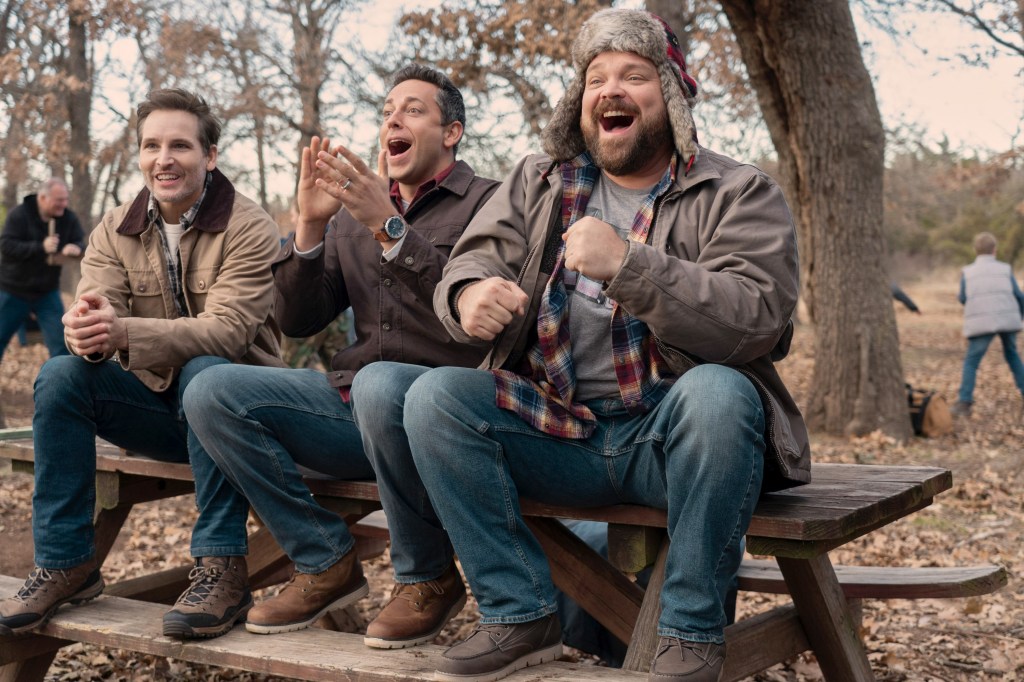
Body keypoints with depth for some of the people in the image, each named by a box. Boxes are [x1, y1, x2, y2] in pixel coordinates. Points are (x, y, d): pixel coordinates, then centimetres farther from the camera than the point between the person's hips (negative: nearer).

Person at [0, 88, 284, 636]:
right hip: (154, 402, 4)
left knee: (204, 372, -36)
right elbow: (95, 310, -10)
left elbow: (227, 330, -25)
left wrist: (125, 332, -41)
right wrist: (86, 331, -38)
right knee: (60, 374, -20)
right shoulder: (115, 232, 5)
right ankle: (64, 563, -13)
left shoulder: (248, 227, -11)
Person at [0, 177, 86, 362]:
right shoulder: (19, 215, -15)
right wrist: (40, 248, -35)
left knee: (60, 342, -4)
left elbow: (81, 244, -4)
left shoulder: (68, 218, -4)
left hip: (47, 293, 3)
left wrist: (76, 249, -30)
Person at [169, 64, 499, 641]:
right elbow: (298, 322, 11)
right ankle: (328, 562, -4)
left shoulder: (484, 202, 3)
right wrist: (310, 226, -3)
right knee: (214, 391, -14)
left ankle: (428, 578, -14)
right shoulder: (352, 214, 18)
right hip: (355, 399, 5)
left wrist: (389, 226, -22)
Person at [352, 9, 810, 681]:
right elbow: (474, 259, 4)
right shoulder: (537, 182, 13)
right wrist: (470, 294, -23)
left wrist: (626, 264, -28)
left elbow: (757, 317, -16)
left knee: (716, 391, -35)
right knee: (434, 394, -16)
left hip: (671, 436, -3)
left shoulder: (740, 194, -1)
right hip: (553, 434, 4)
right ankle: (521, 614, -9)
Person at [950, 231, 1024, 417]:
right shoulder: (1005, 268, 13)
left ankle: (964, 403, -13)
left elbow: (963, 299, 13)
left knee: (971, 361, 0)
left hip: (981, 323, -2)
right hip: (1008, 319, 2)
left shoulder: (967, 272, 10)